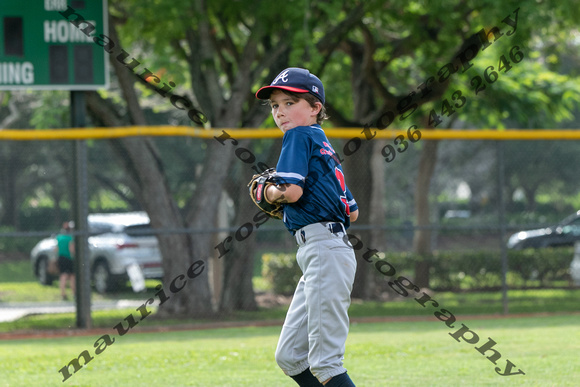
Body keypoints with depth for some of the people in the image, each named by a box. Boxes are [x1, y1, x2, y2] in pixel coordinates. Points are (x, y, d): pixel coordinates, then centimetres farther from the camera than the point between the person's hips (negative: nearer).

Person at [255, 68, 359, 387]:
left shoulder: (300, 135, -3)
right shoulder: (324, 146, 24)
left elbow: (292, 191, -19)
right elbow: (353, 212, 24)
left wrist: (270, 193, 3)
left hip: (324, 249, -10)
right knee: (289, 357, 11)